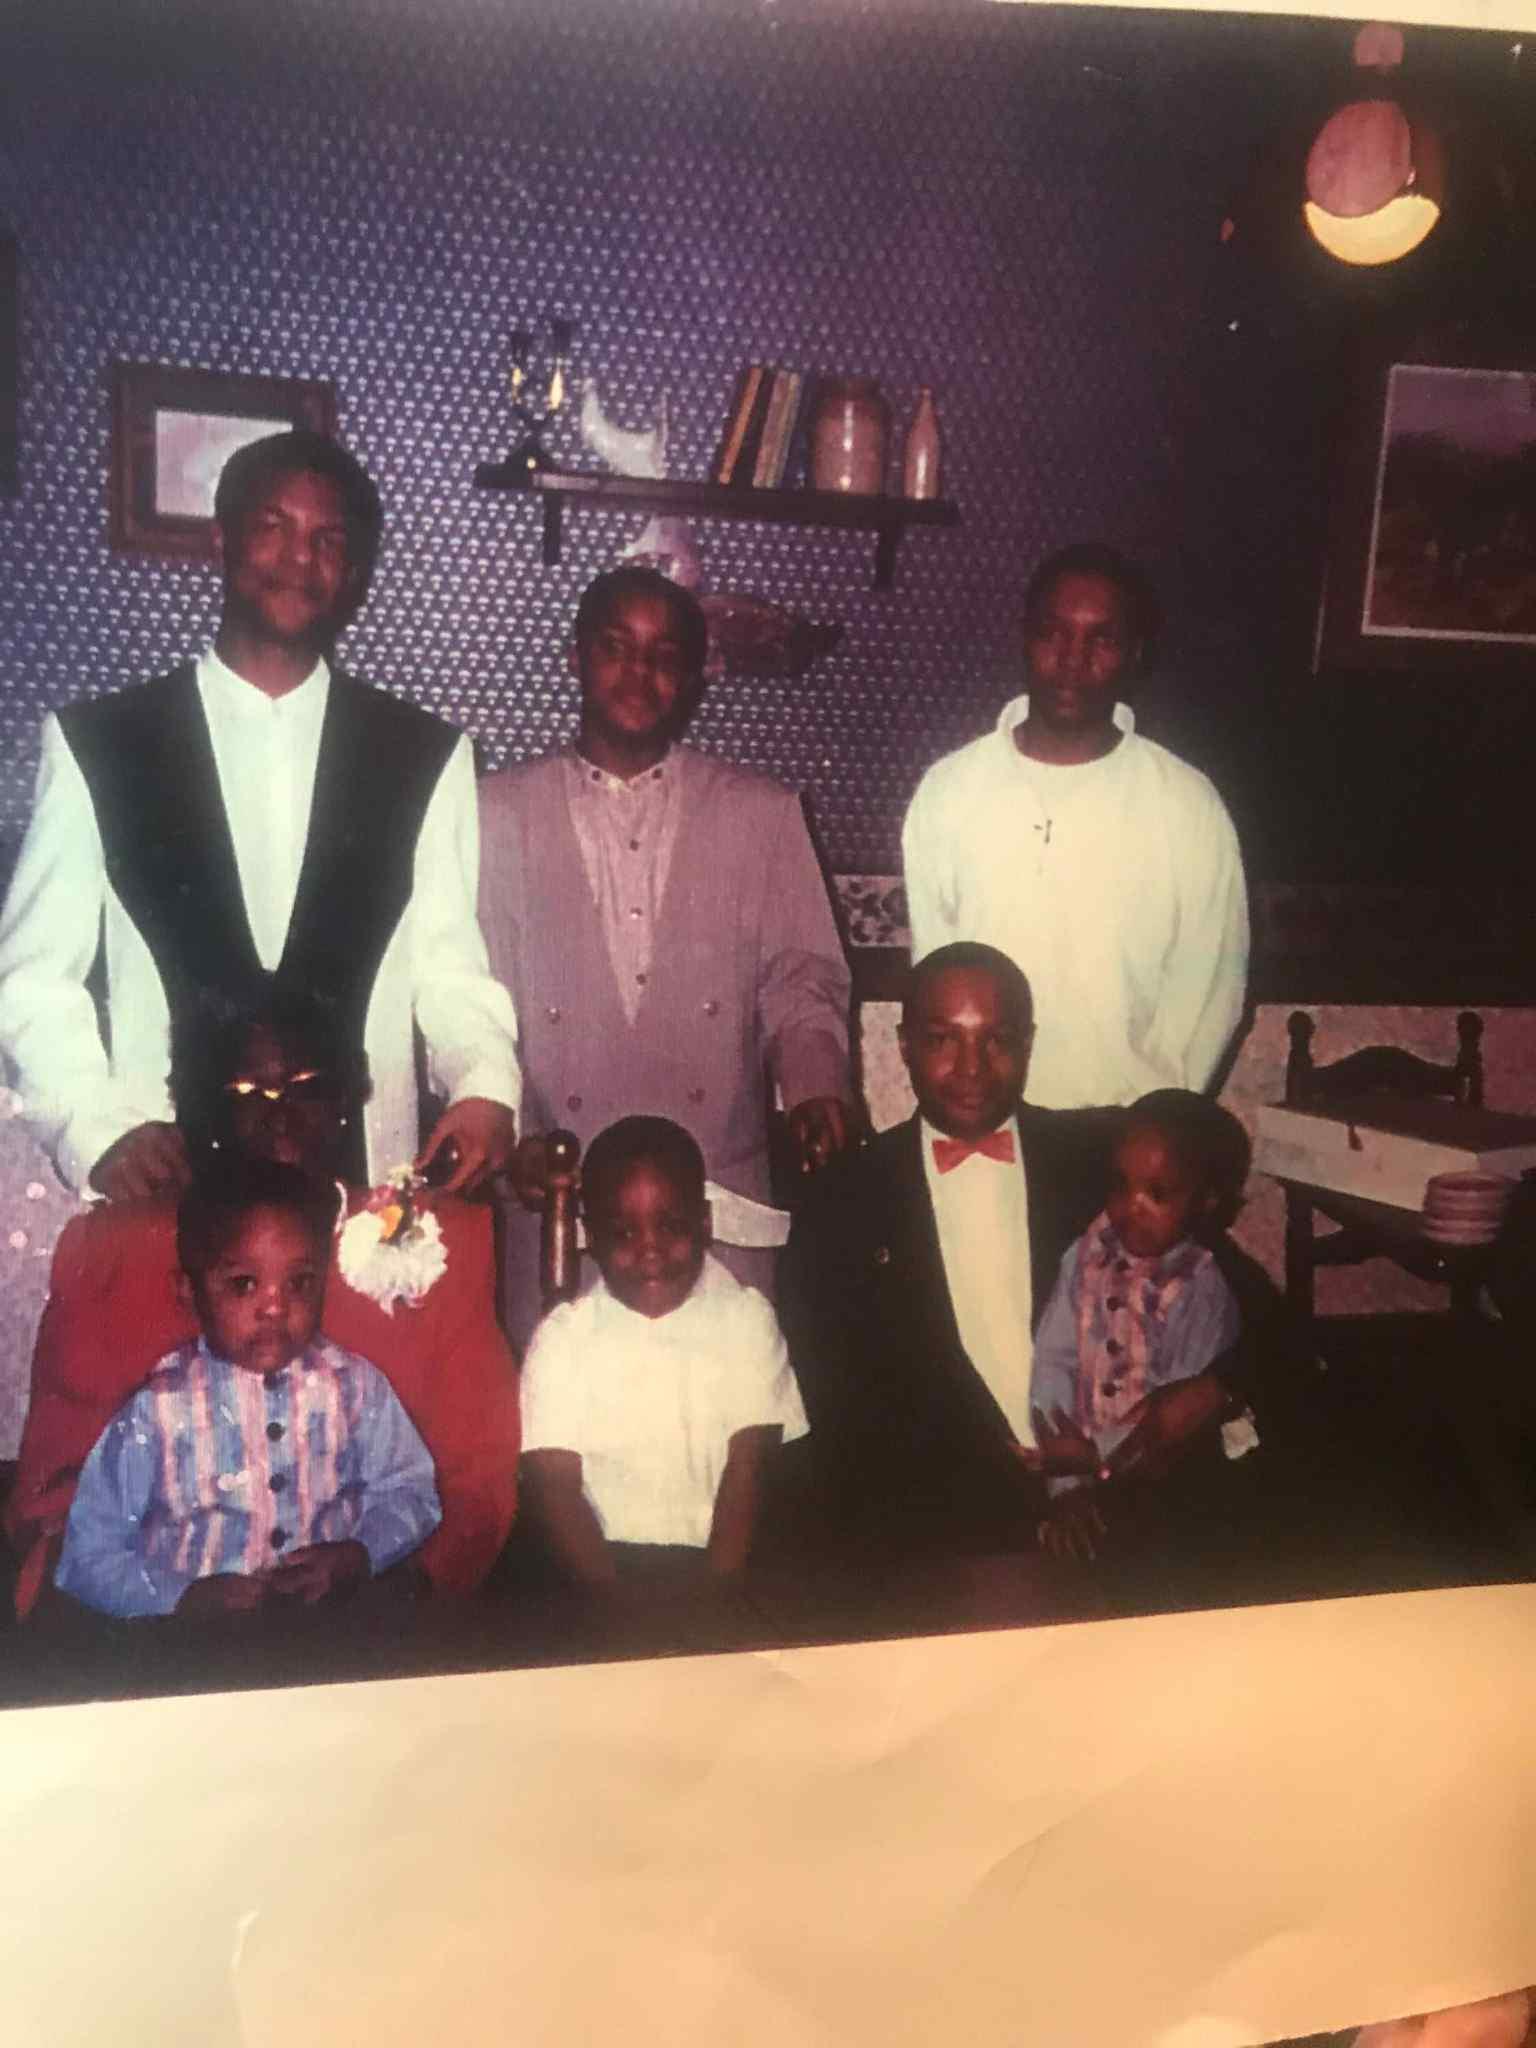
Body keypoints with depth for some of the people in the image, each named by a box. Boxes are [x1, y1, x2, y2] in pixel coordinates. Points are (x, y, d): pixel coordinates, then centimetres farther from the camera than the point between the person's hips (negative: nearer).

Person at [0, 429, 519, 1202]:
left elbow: (447, 967, 4)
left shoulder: (425, 757, 5)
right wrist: (99, 1129, -11)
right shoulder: (93, 744, 2)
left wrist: (485, 1085, -15)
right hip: (163, 1182, 0)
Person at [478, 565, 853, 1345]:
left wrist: (814, 1087, -11)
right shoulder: (500, 811, 7)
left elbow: (800, 984, 7)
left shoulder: (763, 815, 10)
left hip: (720, 1194, 1)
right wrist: (508, 1131, -7)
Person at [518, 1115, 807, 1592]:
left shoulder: (746, 1319, 2)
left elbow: (747, 1465, -4)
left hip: (716, 1556, 1)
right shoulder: (562, 1337, 1)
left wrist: (717, 1592, -15)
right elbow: (554, 1484, -5)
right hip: (609, 1559, -1)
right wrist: (617, 1600, -18)